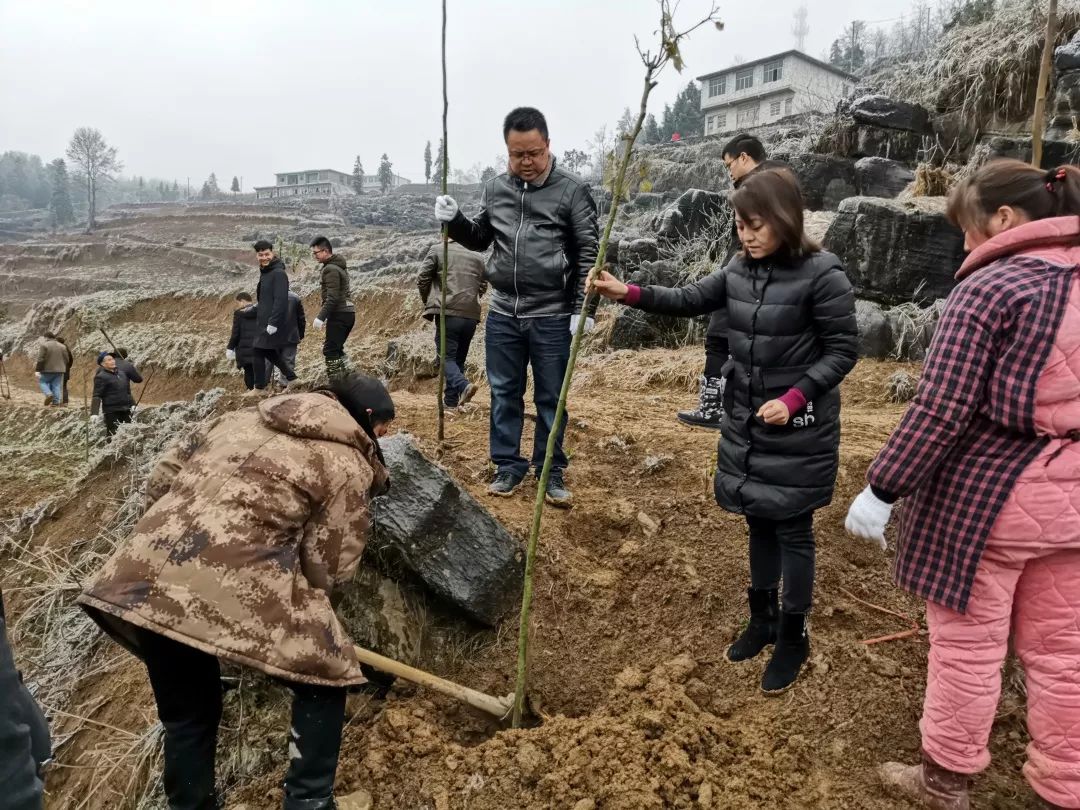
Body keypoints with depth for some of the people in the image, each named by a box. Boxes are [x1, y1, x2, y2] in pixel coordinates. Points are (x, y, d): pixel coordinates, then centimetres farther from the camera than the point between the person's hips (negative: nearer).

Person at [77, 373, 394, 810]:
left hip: (139, 583, 7)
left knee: (186, 712, 26)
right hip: (234, 591, -7)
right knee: (325, 675, 17)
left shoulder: (244, 418, 23)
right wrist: (302, 603, 23)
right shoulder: (348, 464, 4)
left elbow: (162, 478, 25)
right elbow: (327, 566, 2)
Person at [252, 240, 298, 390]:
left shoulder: (279, 273, -16)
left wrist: (273, 323, -26)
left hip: (272, 322, -10)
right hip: (264, 321, 10)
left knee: (258, 351, -6)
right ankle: (291, 378, 23)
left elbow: (280, 300, -23)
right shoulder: (264, 272, 14)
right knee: (271, 352, 14)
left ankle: (259, 388, 2)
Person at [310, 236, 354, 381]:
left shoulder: (330, 269, -14)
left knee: (330, 350, -6)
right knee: (336, 348, 17)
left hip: (339, 315, -10)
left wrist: (320, 317, -21)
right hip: (348, 313, 10)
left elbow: (332, 298, -22)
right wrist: (325, 316, 22)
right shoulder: (339, 266, 17)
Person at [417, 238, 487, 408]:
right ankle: (451, 399, 16)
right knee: (459, 358, 14)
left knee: (446, 356, -1)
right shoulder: (476, 257, 15)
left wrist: (428, 301, 19)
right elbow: (483, 286, 21)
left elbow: (422, 279, 3)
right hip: (471, 316, 4)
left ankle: (463, 386, -25)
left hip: (447, 313, -4)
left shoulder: (437, 250, 4)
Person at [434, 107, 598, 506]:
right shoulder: (495, 189, 6)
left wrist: (584, 309, -11)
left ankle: (551, 471, 20)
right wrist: (454, 221, -1)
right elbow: (480, 239, 19)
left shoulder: (572, 190, -6)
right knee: (504, 394, 11)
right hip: (502, 313, 4)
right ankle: (508, 465, 25)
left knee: (550, 398, 7)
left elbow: (589, 254, -6)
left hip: (552, 317, -4)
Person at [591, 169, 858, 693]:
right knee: (759, 523, 18)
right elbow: (690, 300, 8)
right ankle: (762, 618, 37)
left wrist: (792, 398, -23)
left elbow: (843, 351, -13)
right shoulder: (739, 269, 1)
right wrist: (629, 293, -6)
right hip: (745, 420, 6)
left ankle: (793, 637, 25)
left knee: (792, 530, 6)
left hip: (798, 428, -6)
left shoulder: (821, 275, -17)